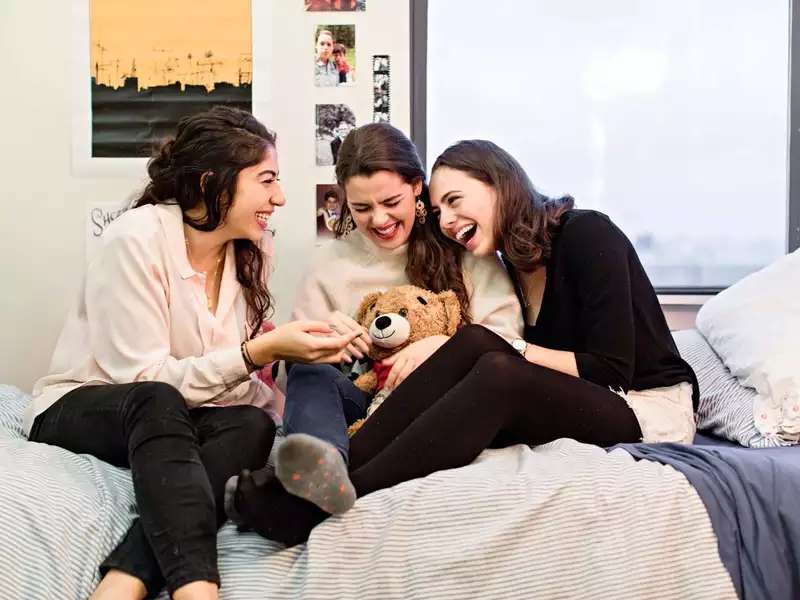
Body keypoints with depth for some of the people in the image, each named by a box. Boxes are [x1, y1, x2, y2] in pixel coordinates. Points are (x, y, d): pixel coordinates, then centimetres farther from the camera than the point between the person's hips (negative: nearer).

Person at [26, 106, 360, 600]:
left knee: (255, 425, -28)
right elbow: (146, 379, -24)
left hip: (177, 421, 5)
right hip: (80, 407, -5)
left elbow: (237, 374, 3)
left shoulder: (252, 249, -1)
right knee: (159, 404, -38)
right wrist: (260, 352, -30)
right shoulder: (137, 238, -20)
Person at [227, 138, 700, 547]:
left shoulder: (586, 234, -10)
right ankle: (333, 470, -36)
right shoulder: (510, 264, 11)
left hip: (651, 407, -5)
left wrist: (510, 349, -19)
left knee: (497, 370, -35)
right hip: (577, 407, 6)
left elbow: (612, 370, -16)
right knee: (473, 345, -25)